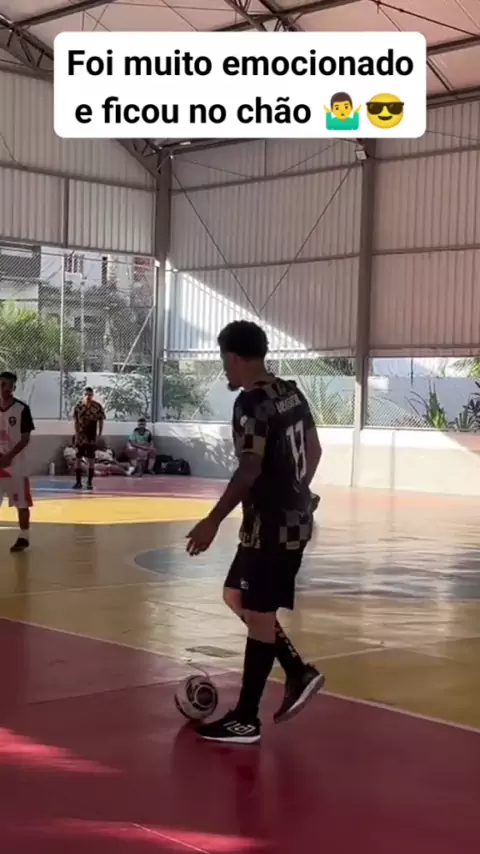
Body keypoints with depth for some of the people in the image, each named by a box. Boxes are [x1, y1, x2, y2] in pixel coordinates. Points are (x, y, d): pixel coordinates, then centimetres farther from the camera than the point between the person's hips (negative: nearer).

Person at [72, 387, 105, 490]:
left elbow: (100, 420, -1)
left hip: (92, 436, -2)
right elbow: (76, 421, 6)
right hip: (80, 436, 2)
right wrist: (76, 433, 1)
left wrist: (99, 433, -8)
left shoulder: (97, 406, -5)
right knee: (78, 458, 3)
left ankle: (89, 482, 6)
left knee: (91, 459, 0)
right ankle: (78, 482, 9)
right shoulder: (79, 406, 0)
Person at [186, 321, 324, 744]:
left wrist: (212, 522, -20)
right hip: (294, 517, 9)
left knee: (258, 614, -1)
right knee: (238, 596, 20)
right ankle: (299, 673, 21)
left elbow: (249, 471, -25)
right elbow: (314, 449, 17)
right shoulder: (291, 392, 8)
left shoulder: (252, 403, -19)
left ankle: (245, 720, 9)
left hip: (271, 525, -9)